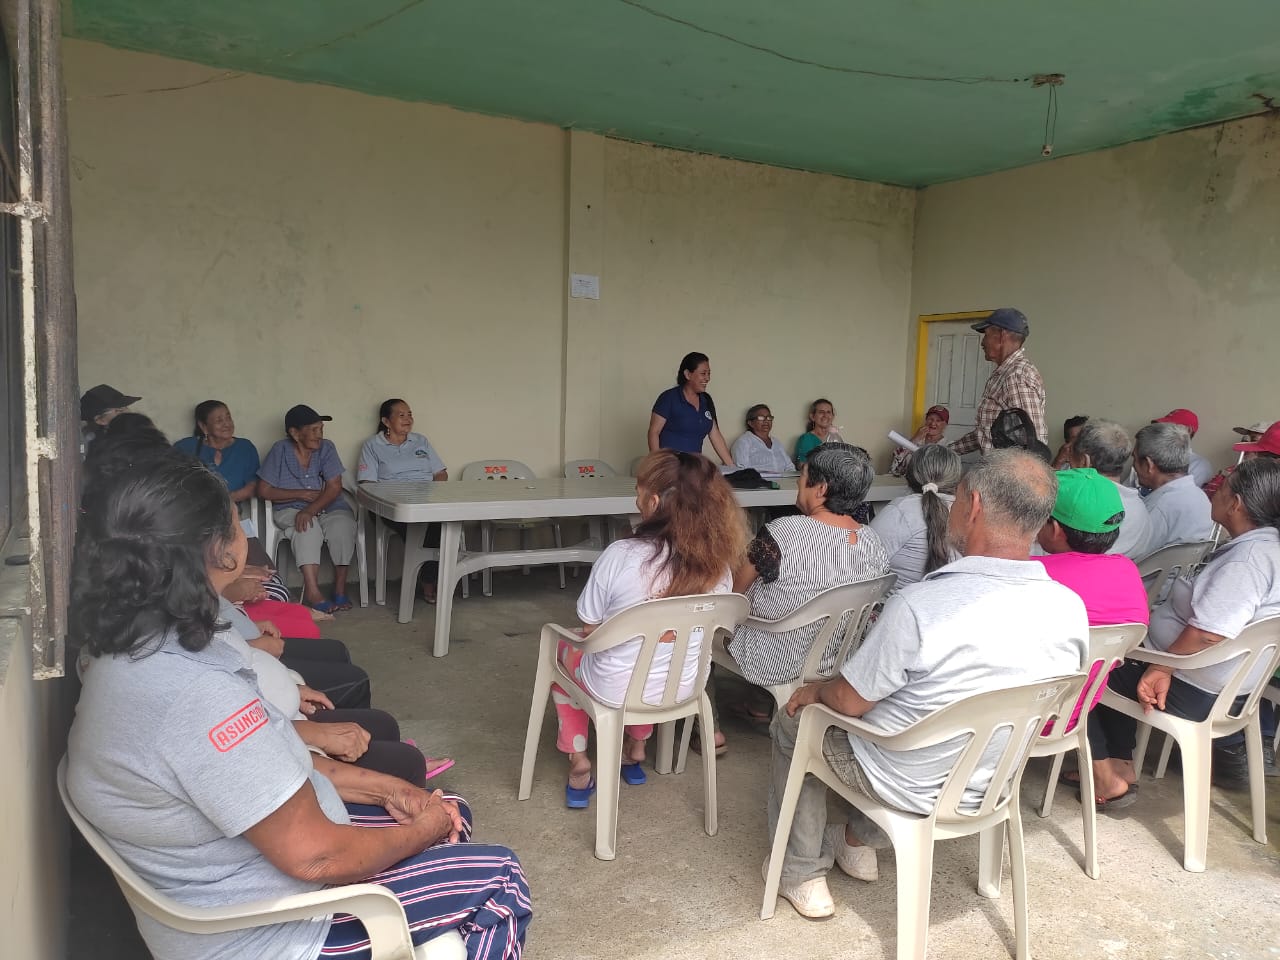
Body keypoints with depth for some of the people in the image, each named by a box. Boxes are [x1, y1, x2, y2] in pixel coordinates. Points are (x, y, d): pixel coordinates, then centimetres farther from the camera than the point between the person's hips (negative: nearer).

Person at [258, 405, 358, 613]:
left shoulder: (326, 448, -2)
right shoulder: (280, 450, -4)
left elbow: (334, 487, -10)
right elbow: (264, 490, -4)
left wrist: (310, 510, -25)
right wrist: (301, 494, -11)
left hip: (329, 508, 1)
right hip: (292, 510, -1)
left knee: (343, 525, -31)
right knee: (308, 528, -34)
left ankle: (340, 588, -23)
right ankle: (313, 591, -42)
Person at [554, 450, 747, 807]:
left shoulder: (621, 555, -28)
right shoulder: (718, 565, -15)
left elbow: (589, 627, -12)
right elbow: (704, 635, 1)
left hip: (614, 690, -4)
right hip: (680, 689, 4)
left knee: (562, 648, 29)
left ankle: (579, 762, 27)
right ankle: (636, 748, 41)